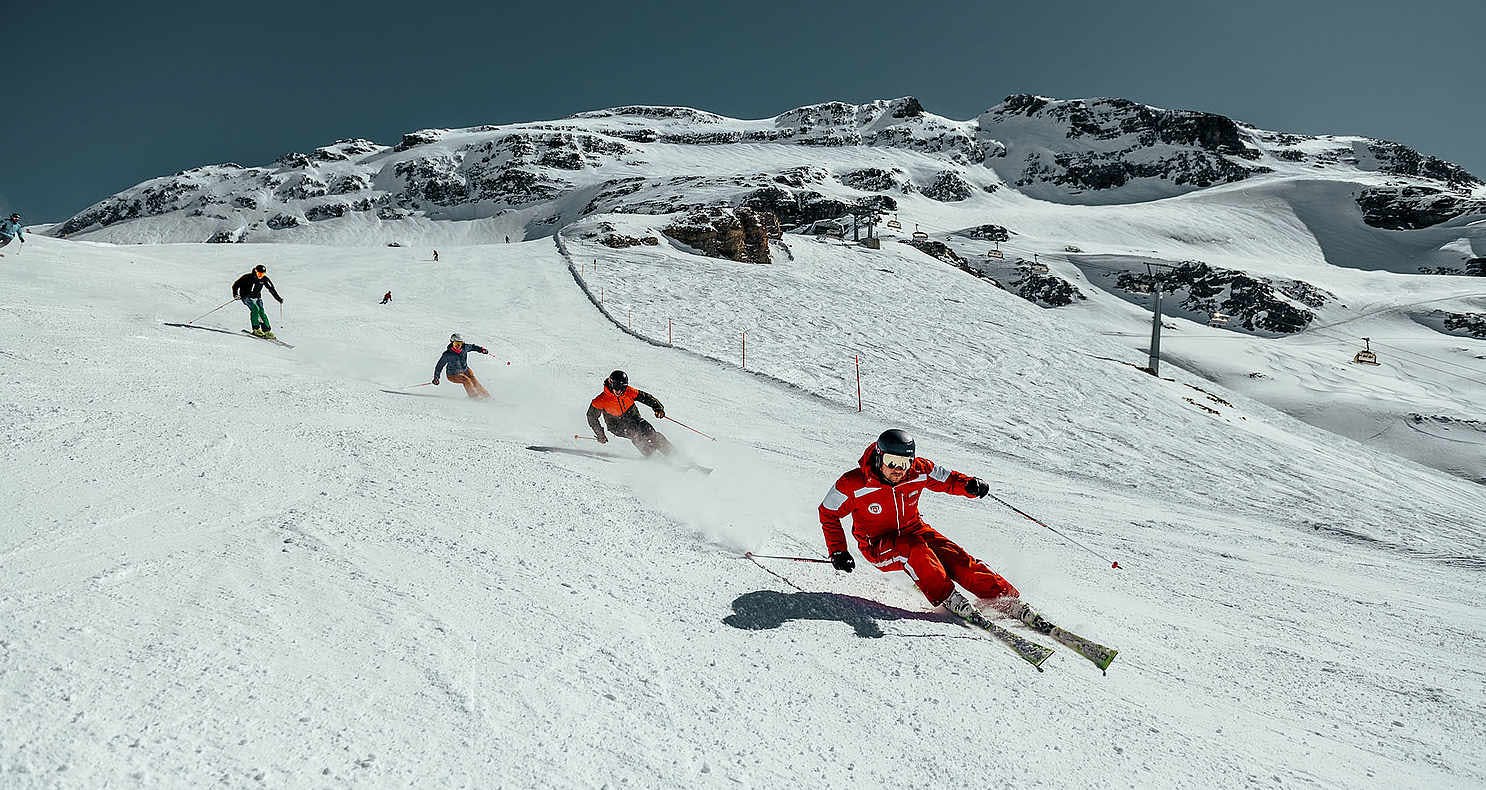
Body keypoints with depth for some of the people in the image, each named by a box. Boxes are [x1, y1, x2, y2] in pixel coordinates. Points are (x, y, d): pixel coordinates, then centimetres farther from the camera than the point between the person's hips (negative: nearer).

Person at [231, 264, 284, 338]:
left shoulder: (264, 279, -9)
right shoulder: (247, 277, -18)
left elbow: (272, 289, 2)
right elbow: (236, 285, -10)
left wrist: (279, 299, 1)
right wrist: (235, 294, -23)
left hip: (257, 297, 4)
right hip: (246, 297, -4)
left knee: (262, 312, -10)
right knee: (255, 309, -25)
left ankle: (267, 331, -3)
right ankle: (256, 329, -17)